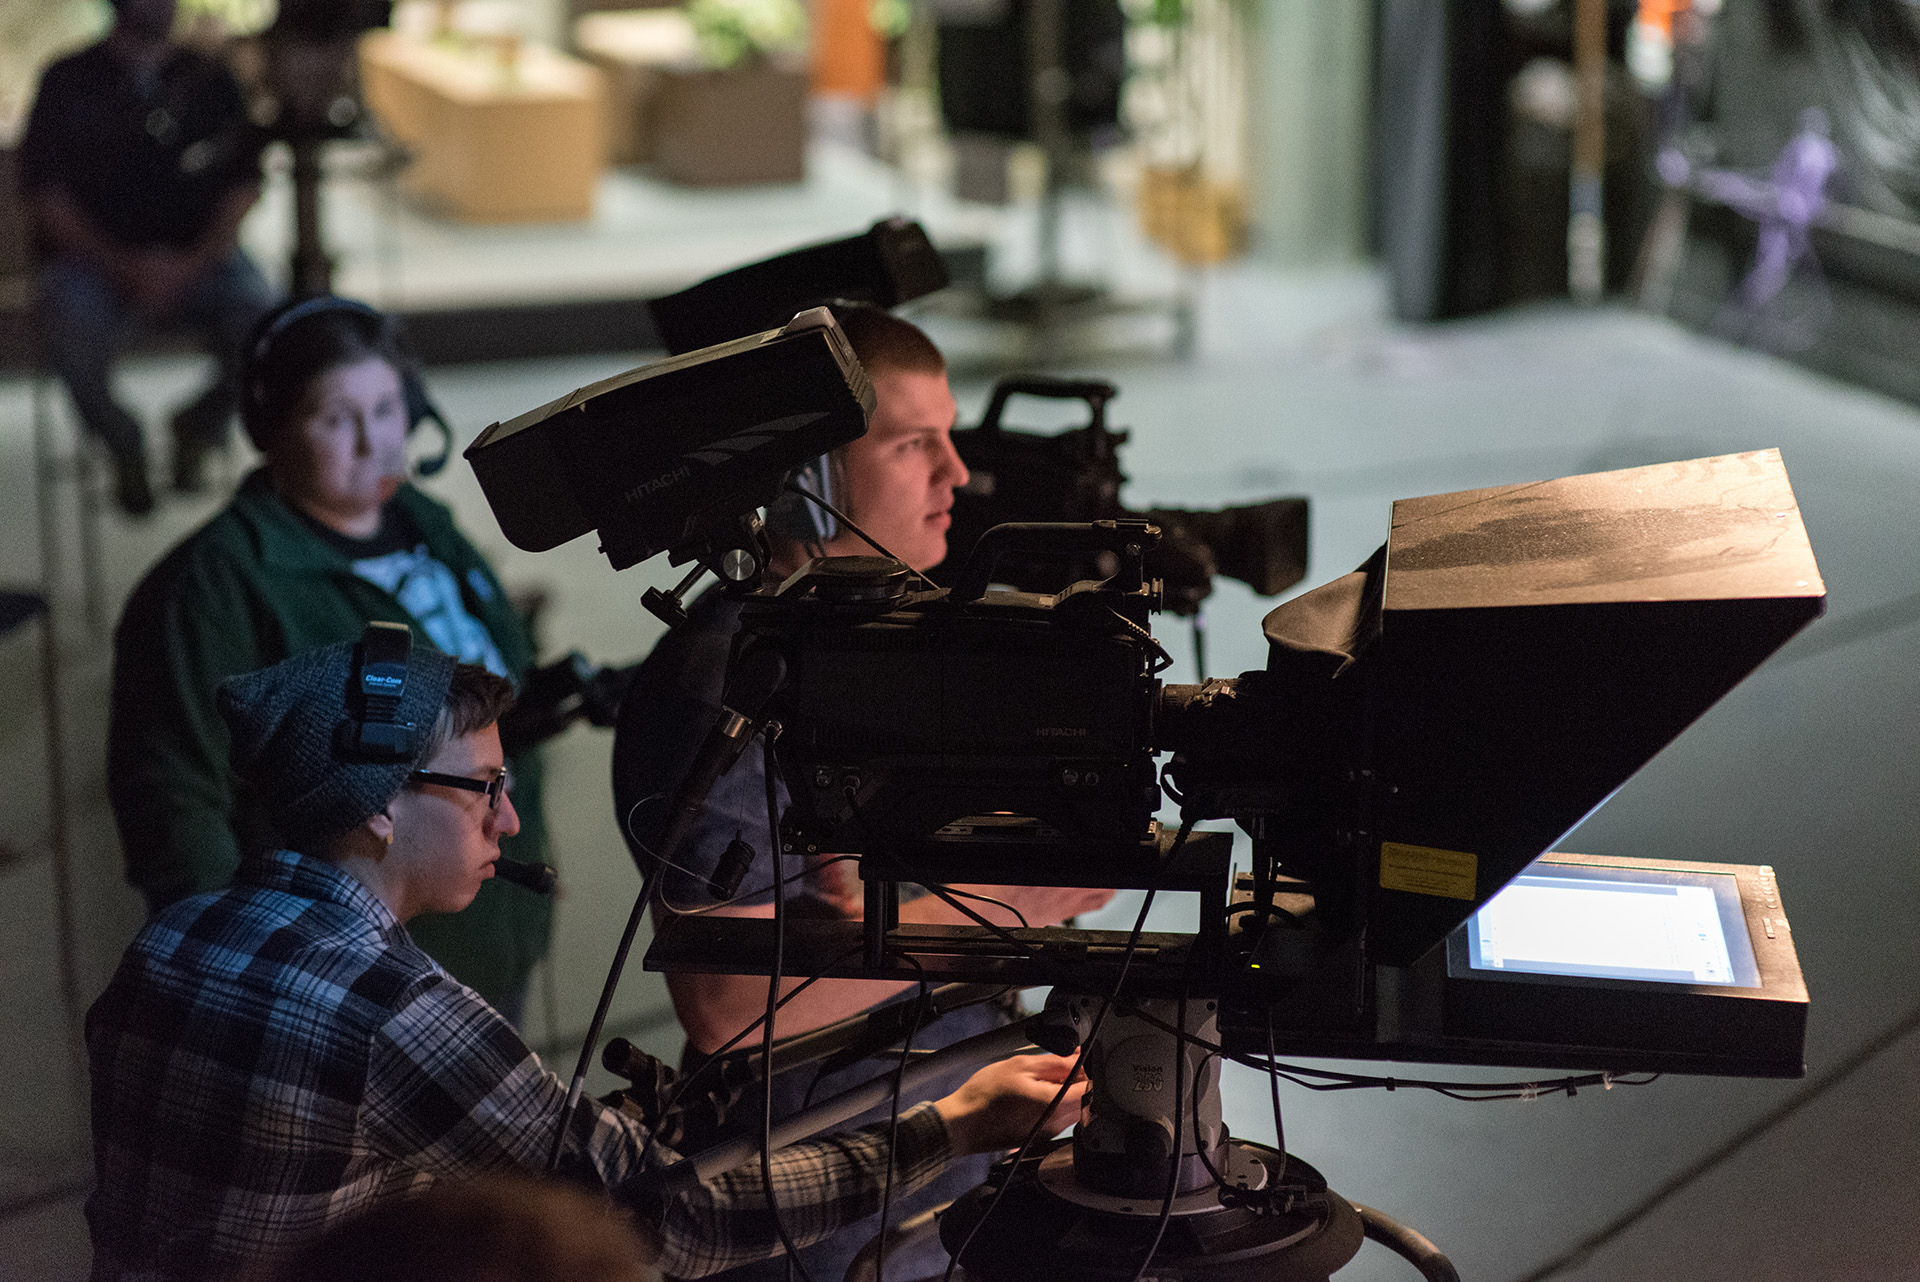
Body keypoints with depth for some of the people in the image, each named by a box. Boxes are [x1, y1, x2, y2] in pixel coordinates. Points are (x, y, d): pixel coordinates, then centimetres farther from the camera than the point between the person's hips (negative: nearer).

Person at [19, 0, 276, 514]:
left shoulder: (209, 80, 10)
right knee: (71, 342, -34)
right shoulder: (69, 81, 5)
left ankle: (197, 428, 6)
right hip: (95, 256, -1)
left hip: (199, 256, 2)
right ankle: (125, 449, 1)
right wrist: (123, 265, -15)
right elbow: (45, 193, -1)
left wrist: (190, 266, -12)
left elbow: (242, 186, 5)